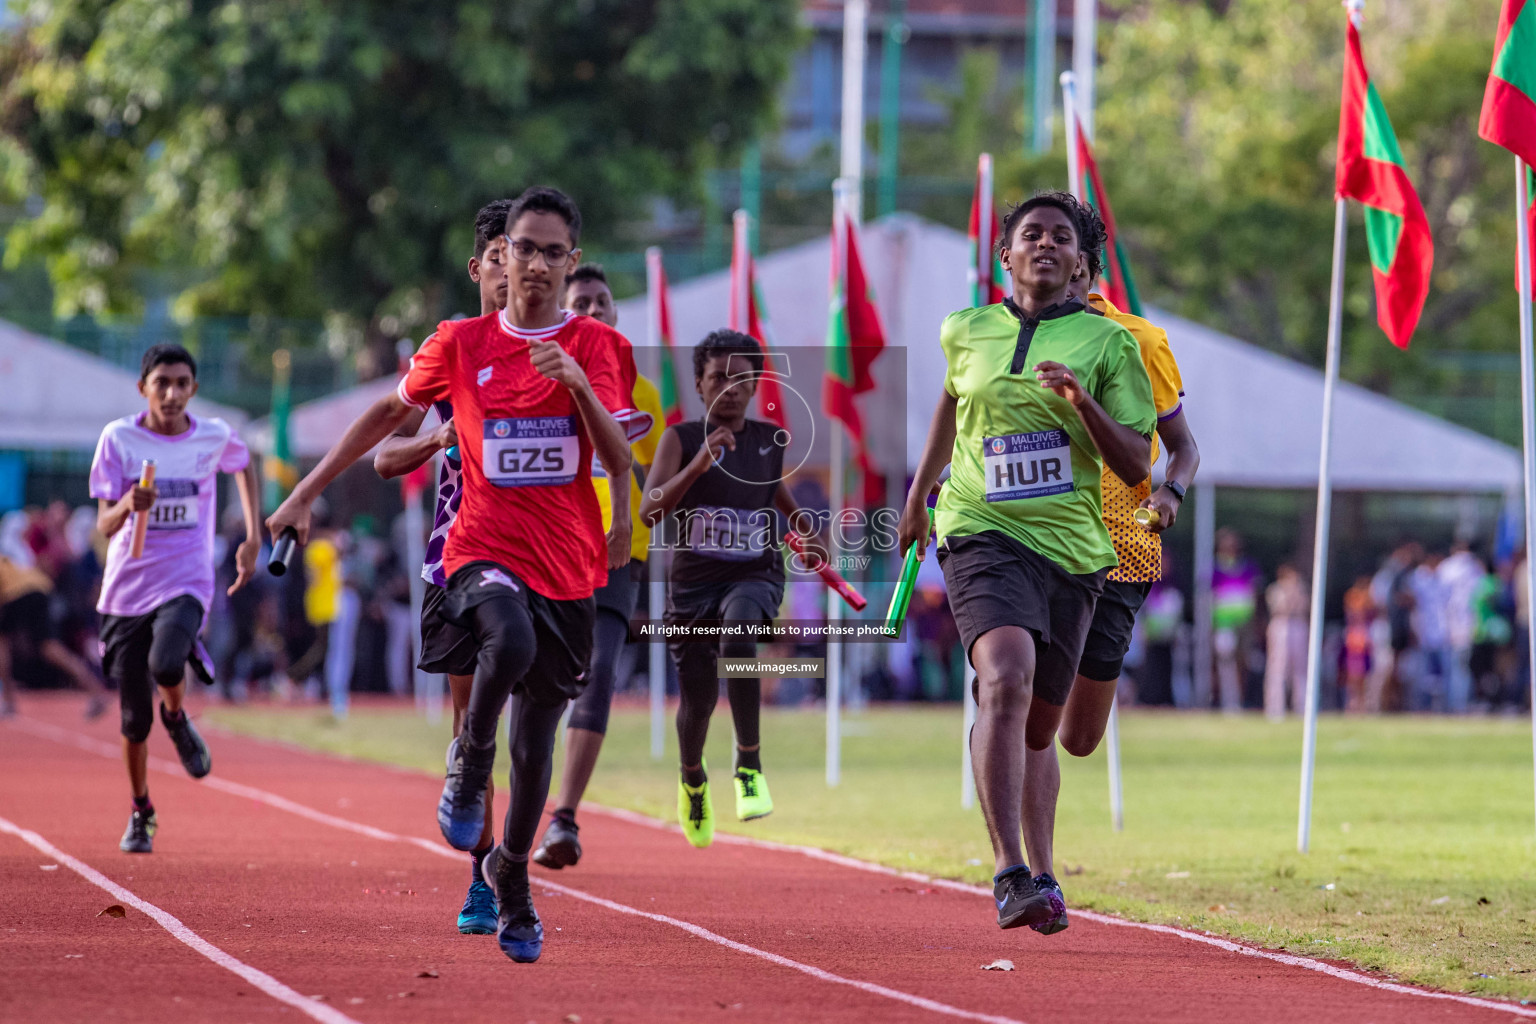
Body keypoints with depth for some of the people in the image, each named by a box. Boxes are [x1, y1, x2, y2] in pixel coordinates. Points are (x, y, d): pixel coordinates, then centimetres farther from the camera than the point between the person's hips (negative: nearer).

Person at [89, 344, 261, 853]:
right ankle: (141, 813, 28)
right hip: (128, 587, 1)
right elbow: (105, 525, -8)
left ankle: (177, 718, 3)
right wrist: (128, 505, -31)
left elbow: (244, 465, 24)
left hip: (186, 585, -1)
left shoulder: (214, 437, -1)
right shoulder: (119, 438, -4)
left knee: (166, 664, -33)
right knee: (134, 719, 4)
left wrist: (253, 538, 17)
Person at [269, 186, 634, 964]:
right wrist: (307, 492, 18)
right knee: (510, 641, -37)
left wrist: (578, 385, -24)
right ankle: (469, 762, -10)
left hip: (568, 569, 2)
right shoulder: (461, 344, 3)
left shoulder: (595, 347, 2)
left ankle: (512, 874, 34)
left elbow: (619, 460, -8)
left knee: (536, 740, 9)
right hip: (483, 554, -2)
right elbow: (391, 411, 18)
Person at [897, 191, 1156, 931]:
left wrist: (1082, 403, -15)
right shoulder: (966, 333, 9)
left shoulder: (1107, 344, 5)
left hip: (1071, 548, 2)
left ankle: (1038, 875, 32)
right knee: (1007, 679, -27)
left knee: (1037, 729, 9)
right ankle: (1009, 875, -35)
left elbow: (1135, 466, 1)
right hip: (983, 534, -2)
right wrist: (918, 494, 34)